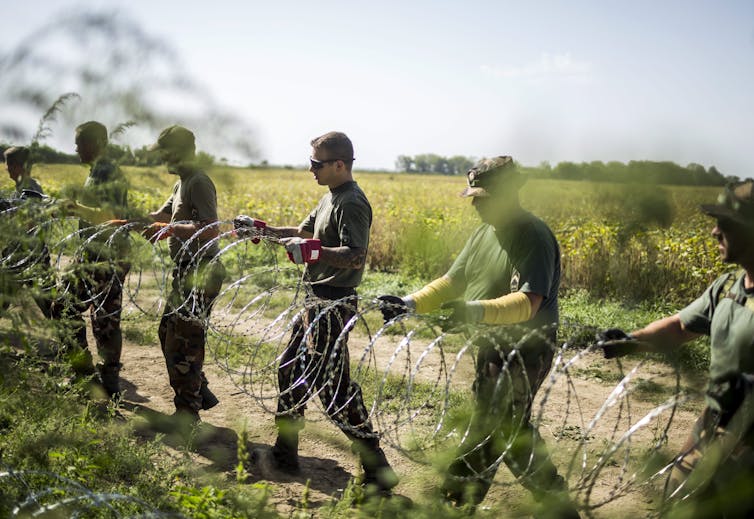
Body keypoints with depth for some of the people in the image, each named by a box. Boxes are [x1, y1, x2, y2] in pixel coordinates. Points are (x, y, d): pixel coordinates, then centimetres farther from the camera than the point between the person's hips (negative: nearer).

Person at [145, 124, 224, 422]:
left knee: (183, 342, -3)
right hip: (188, 273, 11)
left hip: (200, 275, -11)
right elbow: (159, 217, 21)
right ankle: (201, 394, 29)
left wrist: (169, 228, -23)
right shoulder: (183, 183, 16)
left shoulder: (198, 183, -17)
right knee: (167, 333, 18)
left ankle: (187, 411, 10)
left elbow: (211, 231, -28)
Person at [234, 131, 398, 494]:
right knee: (290, 369, 18)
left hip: (333, 306, -11)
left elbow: (356, 257, -27)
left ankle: (378, 472, -1)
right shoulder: (331, 197, 14)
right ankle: (284, 454, 33)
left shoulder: (351, 204, -17)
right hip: (316, 301, 11)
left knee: (332, 385, -9)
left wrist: (314, 250, -40)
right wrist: (262, 229, 17)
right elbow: (304, 231, 24)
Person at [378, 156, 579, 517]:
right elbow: (452, 282, 8)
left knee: (487, 431, -3)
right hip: (492, 346, 9)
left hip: (526, 350, -9)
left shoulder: (534, 237, -19)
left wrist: (478, 310, -45)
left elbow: (529, 302, -30)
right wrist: (413, 302, -8)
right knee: (510, 431, 18)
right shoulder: (483, 234, 9)